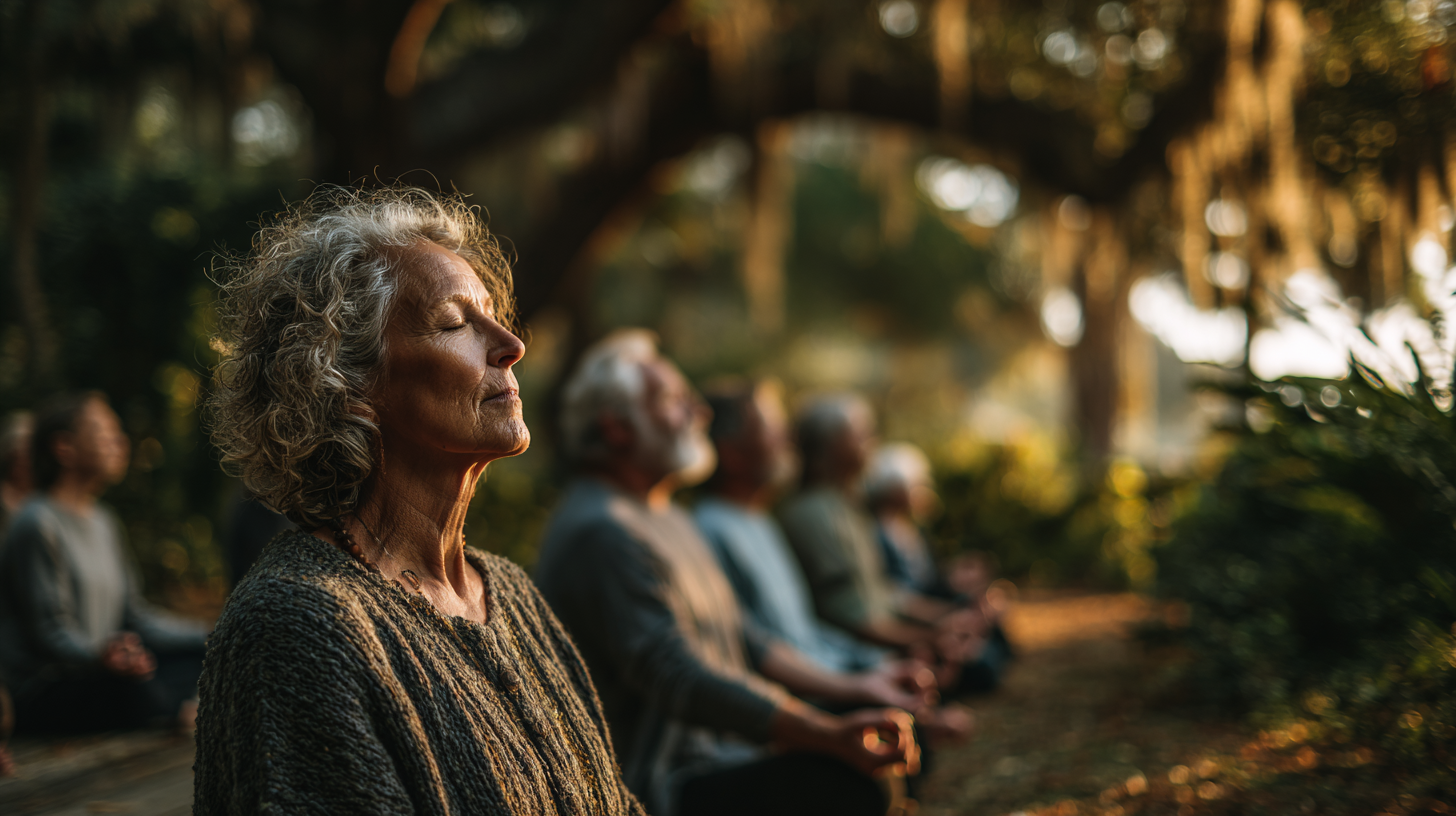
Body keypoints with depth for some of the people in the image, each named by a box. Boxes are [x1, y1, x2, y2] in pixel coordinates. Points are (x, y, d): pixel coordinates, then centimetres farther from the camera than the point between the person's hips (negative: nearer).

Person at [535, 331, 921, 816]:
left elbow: (739, 638, 24)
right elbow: (679, 679, -26)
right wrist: (831, 734, -31)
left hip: (713, 758, 11)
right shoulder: (602, 533, -17)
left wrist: (849, 688, 13)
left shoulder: (664, 517, 20)